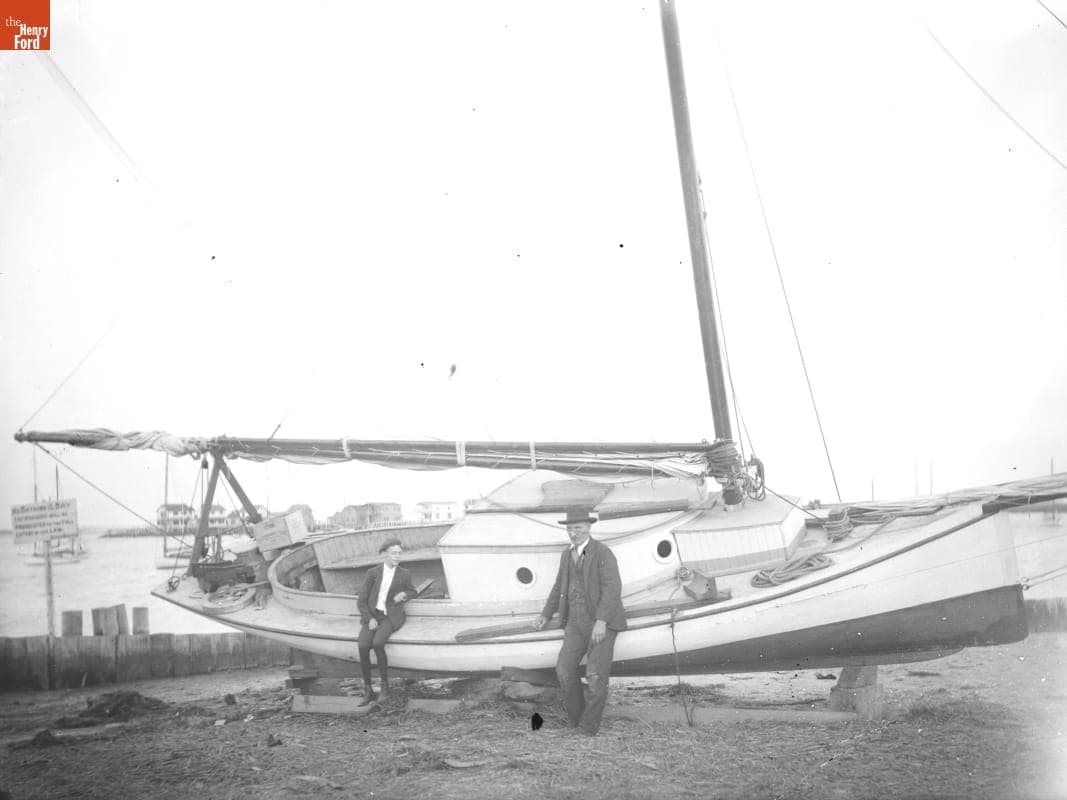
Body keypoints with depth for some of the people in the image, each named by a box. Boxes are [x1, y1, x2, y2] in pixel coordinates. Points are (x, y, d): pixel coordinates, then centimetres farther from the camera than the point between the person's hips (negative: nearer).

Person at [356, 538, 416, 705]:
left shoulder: (404, 574, 0)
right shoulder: (372, 573, -1)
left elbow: (412, 592, 19)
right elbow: (361, 600, 1)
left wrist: (404, 595, -5)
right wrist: (369, 619, -13)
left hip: (391, 617, -1)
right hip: (372, 616, 2)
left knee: (378, 644, -32)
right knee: (363, 647, -26)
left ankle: (384, 684, -13)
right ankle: (368, 691, -13)